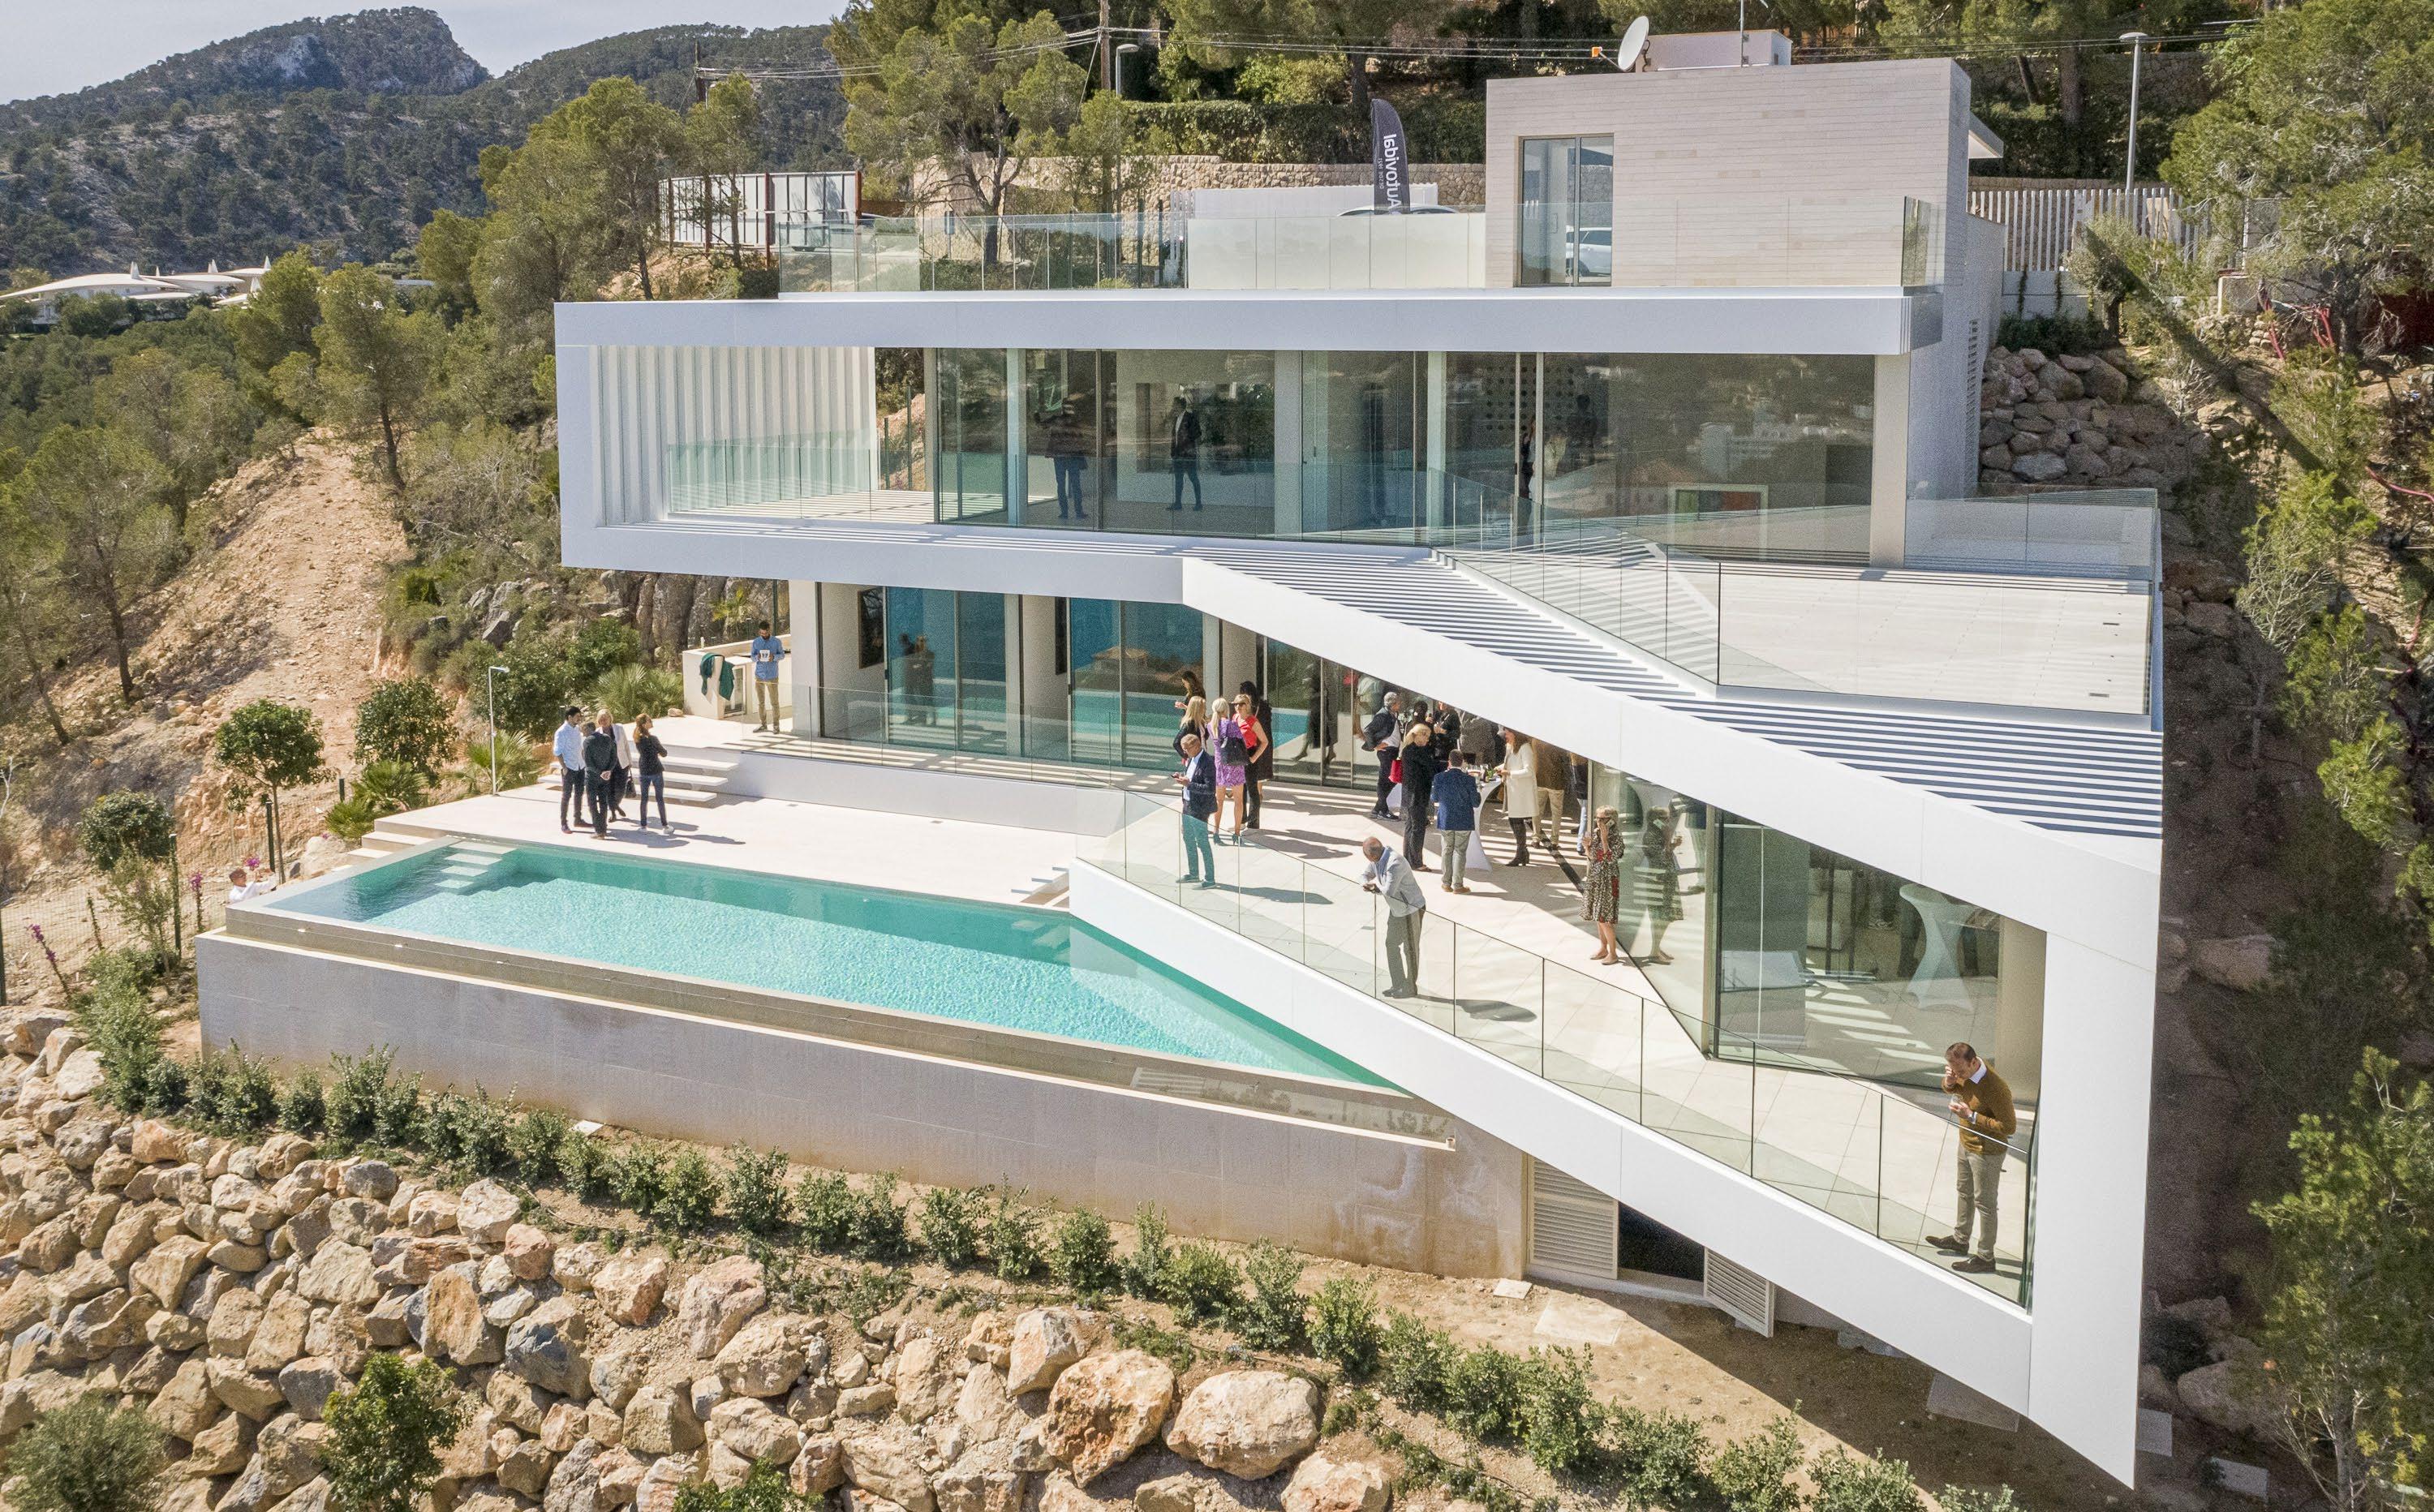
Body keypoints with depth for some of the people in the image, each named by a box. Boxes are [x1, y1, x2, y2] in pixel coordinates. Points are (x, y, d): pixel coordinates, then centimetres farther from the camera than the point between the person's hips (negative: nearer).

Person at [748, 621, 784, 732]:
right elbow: (752, 657, 8)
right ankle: (763, 724, 15)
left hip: (772, 676, -2)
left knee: (774, 702, -2)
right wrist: (757, 657, -16)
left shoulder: (777, 642, -1)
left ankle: (775, 725, 6)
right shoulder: (756, 642, 4)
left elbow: (782, 655, 6)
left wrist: (774, 657, -15)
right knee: (760, 702, 7)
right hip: (759, 676, 2)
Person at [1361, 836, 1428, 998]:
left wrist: (1375, 885, -15)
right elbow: (1365, 875, 11)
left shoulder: (1395, 863, -32)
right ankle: (1398, 984, 27)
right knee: (1391, 945, 16)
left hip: (1412, 910, -9)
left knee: (1410, 949, 4)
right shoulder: (1377, 862, -4)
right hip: (1396, 910, 9)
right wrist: (1367, 885, -13)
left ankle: (1410, 987, 18)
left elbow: (1389, 891, -36)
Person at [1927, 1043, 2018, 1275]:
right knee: (1963, 1191, 25)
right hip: (1967, 1144, 9)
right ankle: (1960, 1240, 46)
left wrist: (1972, 1116, -31)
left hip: (1987, 1153, -9)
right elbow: (1951, 1089, 11)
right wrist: (1949, 1081, -14)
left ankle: (1985, 1257, 21)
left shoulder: (1995, 1088, -35)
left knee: (1984, 1203, 6)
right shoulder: (1965, 1070, -10)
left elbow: (2009, 1127, -29)